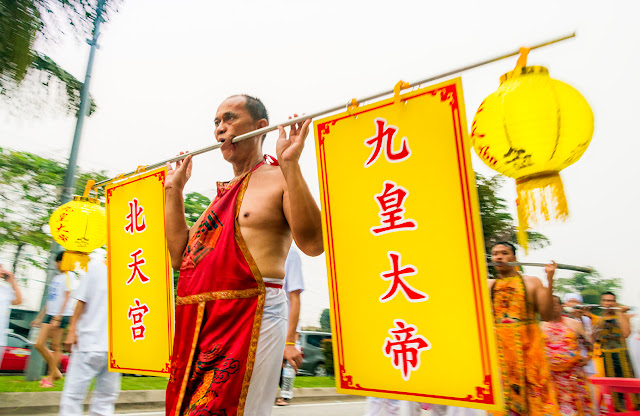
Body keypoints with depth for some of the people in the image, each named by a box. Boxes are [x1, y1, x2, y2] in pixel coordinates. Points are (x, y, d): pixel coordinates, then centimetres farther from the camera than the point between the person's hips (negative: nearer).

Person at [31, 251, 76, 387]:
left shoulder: (69, 275, -6)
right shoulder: (56, 277, 18)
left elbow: (66, 299, -12)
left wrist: (57, 319, -17)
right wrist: (39, 317, 21)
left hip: (61, 315, -8)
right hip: (49, 314, 8)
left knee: (55, 346, -2)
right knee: (39, 344, 3)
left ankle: (51, 377, 8)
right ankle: (55, 372, 16)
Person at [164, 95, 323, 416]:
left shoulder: (279, 178, -3)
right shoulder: (224, 191, 20)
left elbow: (312, 243, -20)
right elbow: (180, 256, 18)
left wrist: (290, 165, -21)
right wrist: (174, 190, 18)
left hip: (249, 318, -8)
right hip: (197, 323, 8)